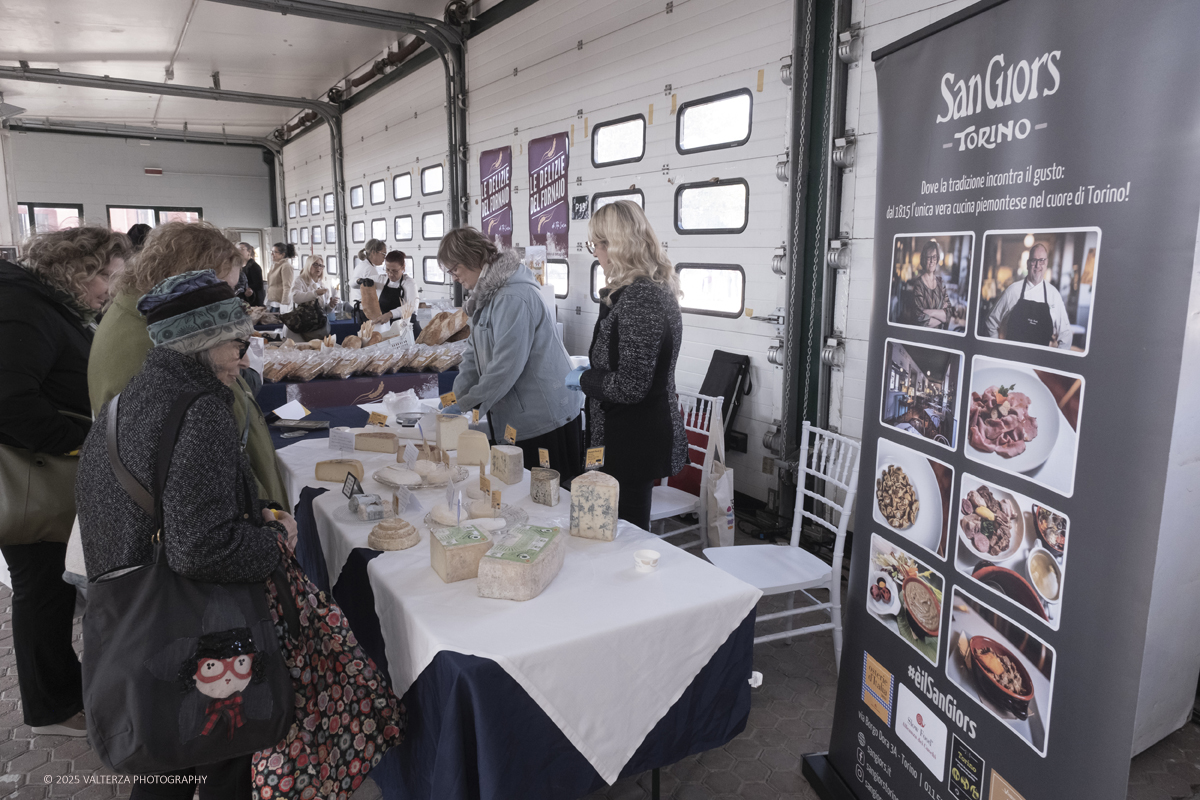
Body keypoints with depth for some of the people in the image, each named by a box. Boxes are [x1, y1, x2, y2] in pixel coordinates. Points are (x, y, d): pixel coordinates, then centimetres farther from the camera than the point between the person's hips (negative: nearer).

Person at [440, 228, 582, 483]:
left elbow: (507, 365, -24)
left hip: (546, 418, -10)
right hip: (517, 417, 10)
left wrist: (467, 404, -16)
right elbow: (475, 352, 14)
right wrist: (459, 397, 3)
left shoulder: (513, 298, -21)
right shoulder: (488, 295, 13)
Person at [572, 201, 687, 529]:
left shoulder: (639, 298, -22)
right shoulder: (656, 288, 10)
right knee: (630, 530, 20)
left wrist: (583, 378, -10)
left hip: (634, 442, -10)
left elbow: (630, 387, -26)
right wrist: (591, 369, 17)